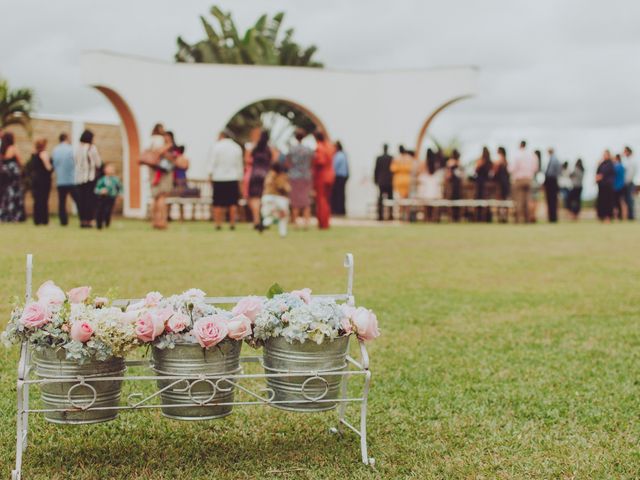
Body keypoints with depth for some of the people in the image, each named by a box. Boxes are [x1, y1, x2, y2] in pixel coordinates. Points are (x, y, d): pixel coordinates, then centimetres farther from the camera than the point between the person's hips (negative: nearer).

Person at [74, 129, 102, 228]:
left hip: (79, 178, 4)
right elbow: (98, 163, -7)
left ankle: (82, 220, 11)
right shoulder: (92, 148, -10)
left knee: (81, 199, 9)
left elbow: (75, 163, 6)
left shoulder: (77, 149, 4)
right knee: (90, 199, 1)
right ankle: (89, 220, -2)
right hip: (91, 177, -4)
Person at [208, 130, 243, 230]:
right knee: (232, 202, 6)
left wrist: (210, 175, 1)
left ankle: (218, 223, -1)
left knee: (218, 203, 2)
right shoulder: (237, 148, 7)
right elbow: (240, 165, 10)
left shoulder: (216, 147, -3)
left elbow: (212, 163, -5)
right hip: (233, 178, 2)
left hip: (218, 178, -2)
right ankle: (232, 223, 3)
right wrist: (240, 178, 15)